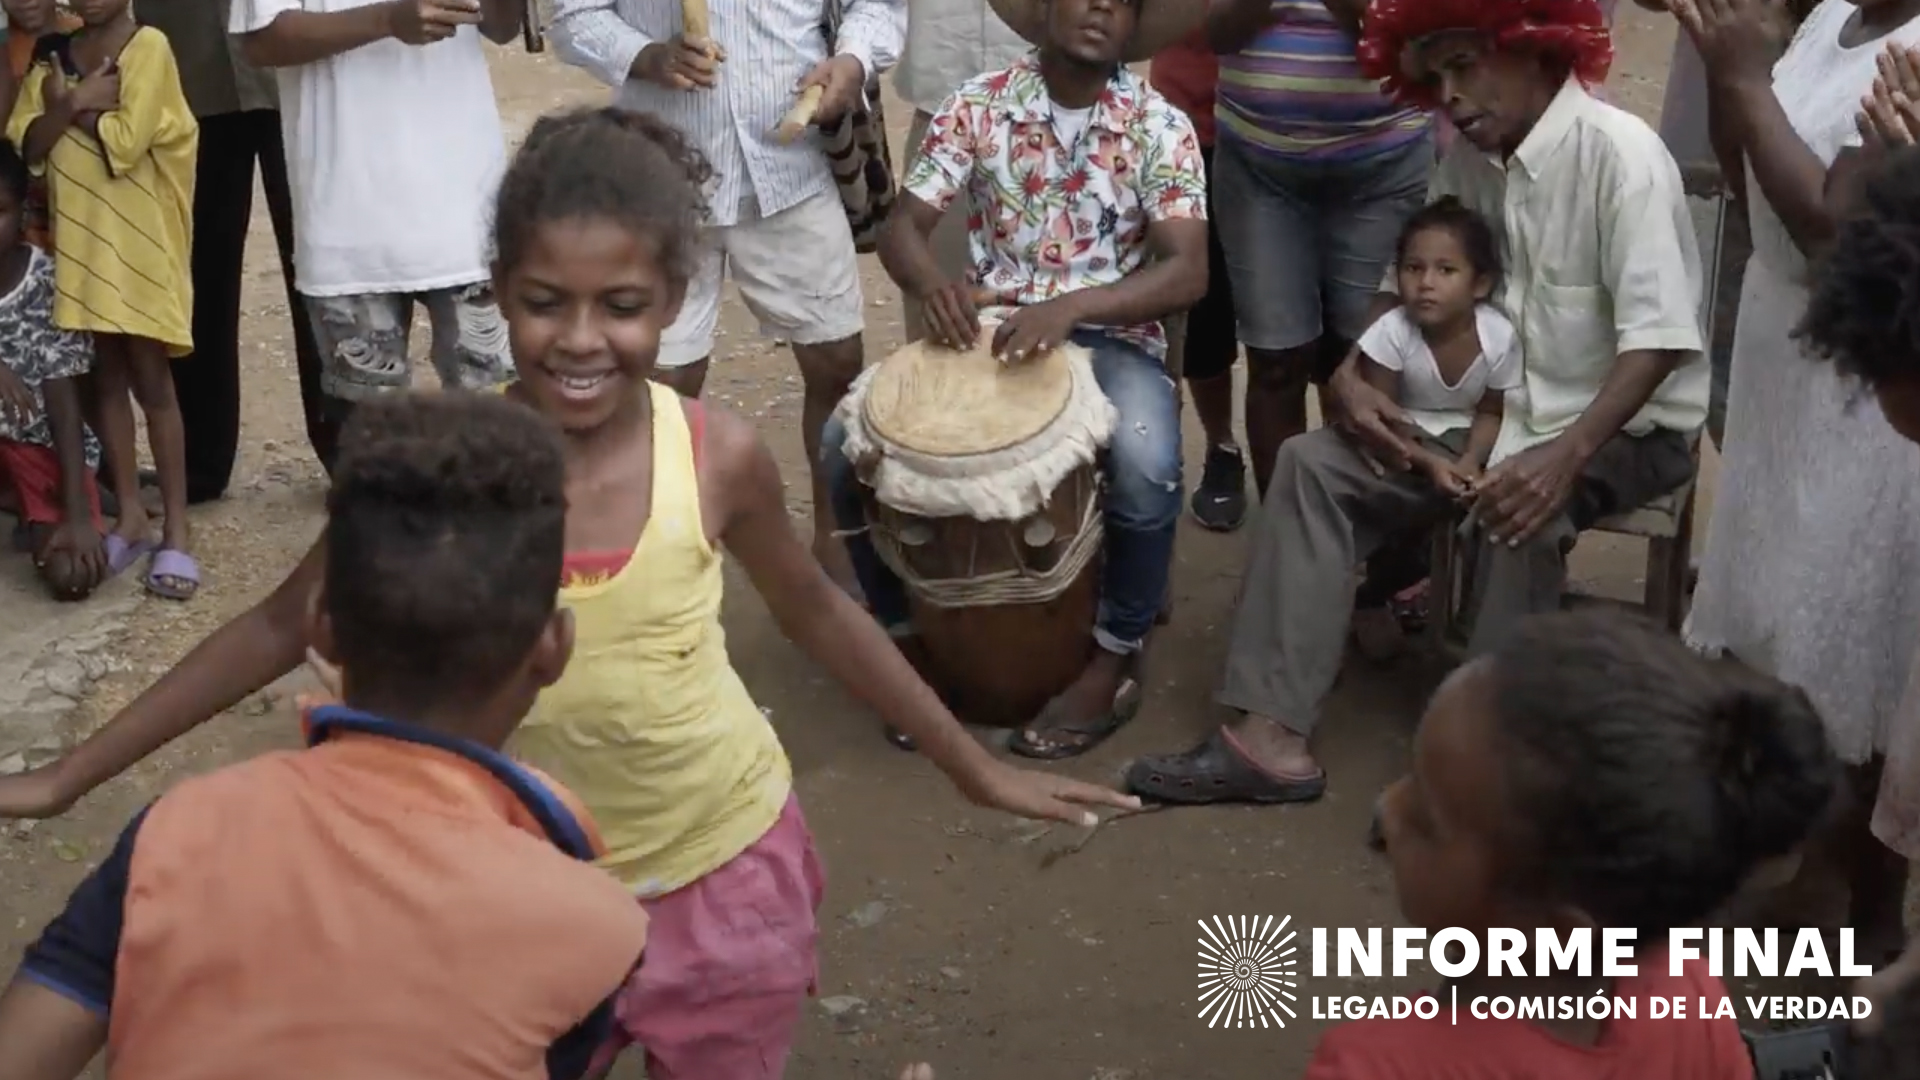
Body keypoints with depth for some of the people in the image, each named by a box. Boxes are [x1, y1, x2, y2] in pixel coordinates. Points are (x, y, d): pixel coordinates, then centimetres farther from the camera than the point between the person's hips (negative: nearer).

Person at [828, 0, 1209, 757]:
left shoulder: (1161, 128, -5)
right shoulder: (978, 107, 0)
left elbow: (1187, 272, -16)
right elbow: (902, 227, -3)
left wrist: (1071, 307, -33)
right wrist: (932, 282, -29)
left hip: (1111, 337, -2)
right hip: (990, 330, 2)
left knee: (1146, 465, -35)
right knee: (847, 442, -20)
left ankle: (1116, 658, -9)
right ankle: (907, 634, 3)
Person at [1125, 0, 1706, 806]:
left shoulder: (1619, 153, -20)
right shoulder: (1468, 161, 1)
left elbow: (1657, 338, -26)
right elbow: (1407, 285, 10)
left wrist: (1567, 454, -40)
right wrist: (1348, 376, -11)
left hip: (1628, 425, -7)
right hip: (1507, 411, 7)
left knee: (1521, 514, -37)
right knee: (1312, 463, -8)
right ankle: (1271, 735, -14)